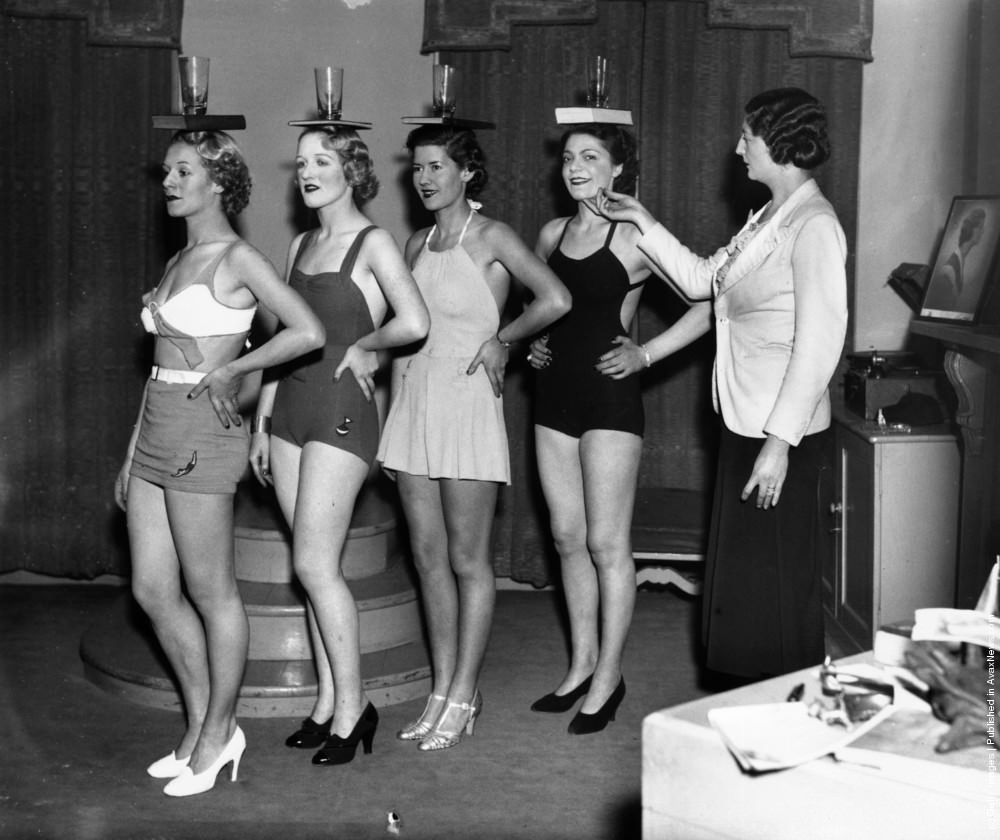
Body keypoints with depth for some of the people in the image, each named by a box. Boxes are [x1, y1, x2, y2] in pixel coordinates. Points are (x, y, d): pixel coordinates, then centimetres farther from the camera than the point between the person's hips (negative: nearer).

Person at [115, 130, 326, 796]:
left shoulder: (237, 258, -8)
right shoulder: (178, 262, 16)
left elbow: (310, 332, -18)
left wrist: (227, 372, -11)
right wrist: (131, 459, 18)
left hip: (202, 433, -8)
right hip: (155, 432, 9)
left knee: (211, 593, 2)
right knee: (153, 590, 10)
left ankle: (216, 737, 16)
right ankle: (202, 727, 23)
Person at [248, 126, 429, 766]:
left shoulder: (372, 242, -8)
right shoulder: (301, 245, 15)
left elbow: (415, 322, -23)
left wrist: (361, 346, -8)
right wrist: (263, 422, 17)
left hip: (341, 412, -7)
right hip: (290, 408, 7)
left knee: (314, 563, -9)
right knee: (317, 564, 9)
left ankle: (351, 708, 4)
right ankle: (330, 701, 18)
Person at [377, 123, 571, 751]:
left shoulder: (491, 238, -7)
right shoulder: (418, 244, 13)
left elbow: (555, 299, -20)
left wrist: (500, 339, -8)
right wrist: (397, 387, 9)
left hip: (468, 401, -7)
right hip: (414, 402, 7)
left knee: (467, 560, 1)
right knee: (429, 557, 9)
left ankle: (464, 696, 10)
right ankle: (442, 690, 19)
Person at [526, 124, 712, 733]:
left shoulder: (637, 237, -8)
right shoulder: (551, 234, 11)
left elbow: (707, 305, -10)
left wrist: (646, 355, -12)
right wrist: (531, 343, 9)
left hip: (610, 397, -6)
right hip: (555, 395, 7)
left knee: (606, 543, -2)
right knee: (568, 538, 11)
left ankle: (609, 677, 9)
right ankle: (582, 664, 23)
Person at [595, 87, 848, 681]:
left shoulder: (813, 225, -15)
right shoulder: (768, 220, 13)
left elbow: (819, 344, -20)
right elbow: (701, 280, 21)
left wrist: (779, 443, -21)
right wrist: (643, 221, 17)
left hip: (785, 436, -9)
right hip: (744, 424, 9)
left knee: (775, 583, 0)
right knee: (740, 578, 14)